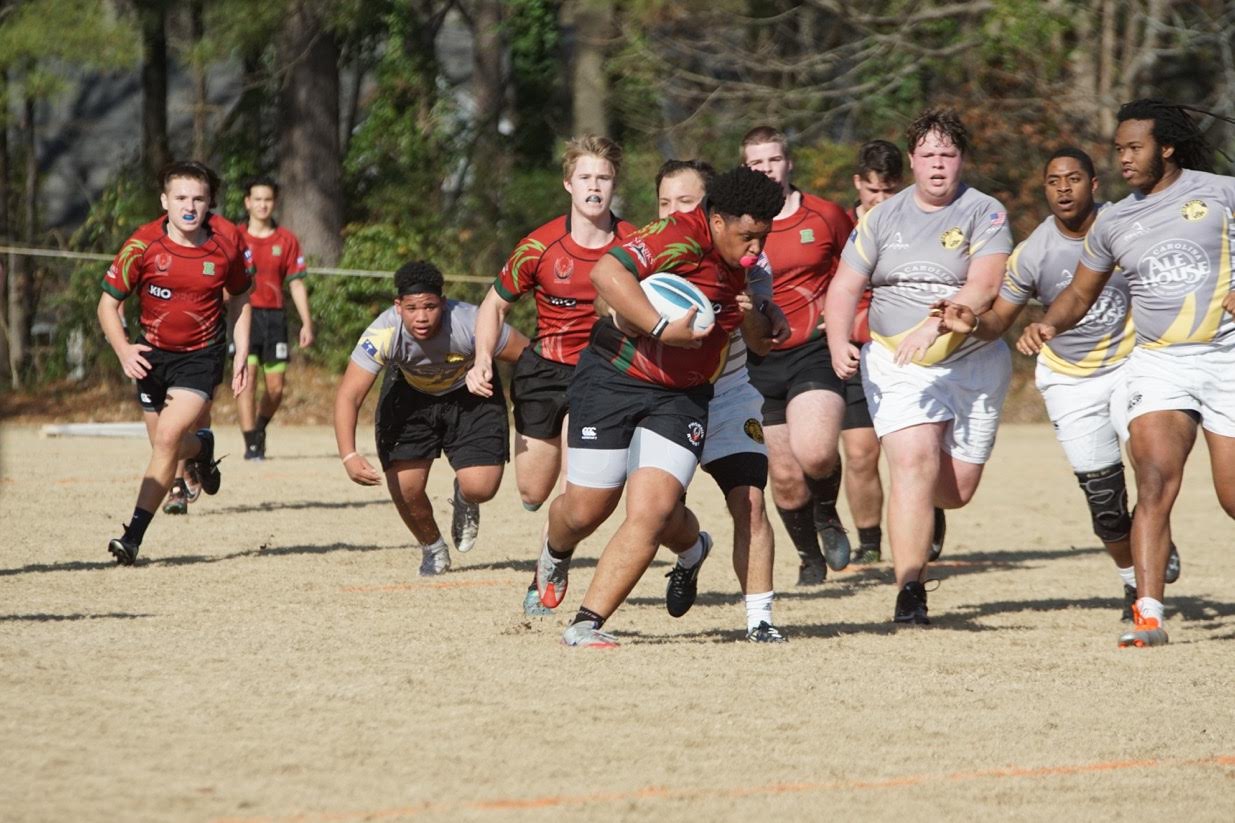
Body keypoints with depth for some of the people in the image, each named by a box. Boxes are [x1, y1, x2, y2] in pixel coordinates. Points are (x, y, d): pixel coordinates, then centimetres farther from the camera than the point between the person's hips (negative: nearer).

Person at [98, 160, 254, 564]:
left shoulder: (228, 241, -12)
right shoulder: (142, 245, -15)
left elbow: (239, 296, 6)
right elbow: (108, 303, -7)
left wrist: (241, 355, 0)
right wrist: (123, 349, -23)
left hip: (202, 355, -2)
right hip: (153, 353, 2)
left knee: (168, 437, -19)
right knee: (164, 444, 11)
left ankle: (134, 535, -15)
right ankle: (201, 447, 50)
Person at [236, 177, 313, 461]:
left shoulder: (286, 240, 9)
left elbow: (296, 283, 10)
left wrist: (307, 323, 4)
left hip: (274, 317, 2)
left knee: (276, 386, 2)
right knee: (247, 378, -13)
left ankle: (260, 428, 28)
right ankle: (251, 444, -11)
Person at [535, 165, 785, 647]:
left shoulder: (747, 268, 4)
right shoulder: (683, 237, -20)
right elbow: (607, 273, -33)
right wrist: (662, 328, -35)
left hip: (681, 397, 5)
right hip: (612, 379, -5)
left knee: (653, 510, -14)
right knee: (585, 511, 4)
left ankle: (588, 623, -7)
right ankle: (556, 553, 42)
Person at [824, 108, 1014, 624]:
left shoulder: (985, 214, -4)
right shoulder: (883, 218, 6)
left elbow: (984, 286, -18)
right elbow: (845, 287, 6)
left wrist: (936, 323, -33)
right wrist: (839, 342, -13)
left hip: (973, 363, 0)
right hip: (896, 364, 0)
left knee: (957, 488, 4)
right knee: (914, 464, -21)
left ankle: (923, 513, 43)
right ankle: (909, 591, -21)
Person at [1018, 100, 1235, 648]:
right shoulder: (1114, 223, 11)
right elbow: (1081, 294, 21)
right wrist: (1049, 324, 1)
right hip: (1158, 362, 2)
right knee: (1155, 480, -19)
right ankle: (1148, 613, -23)